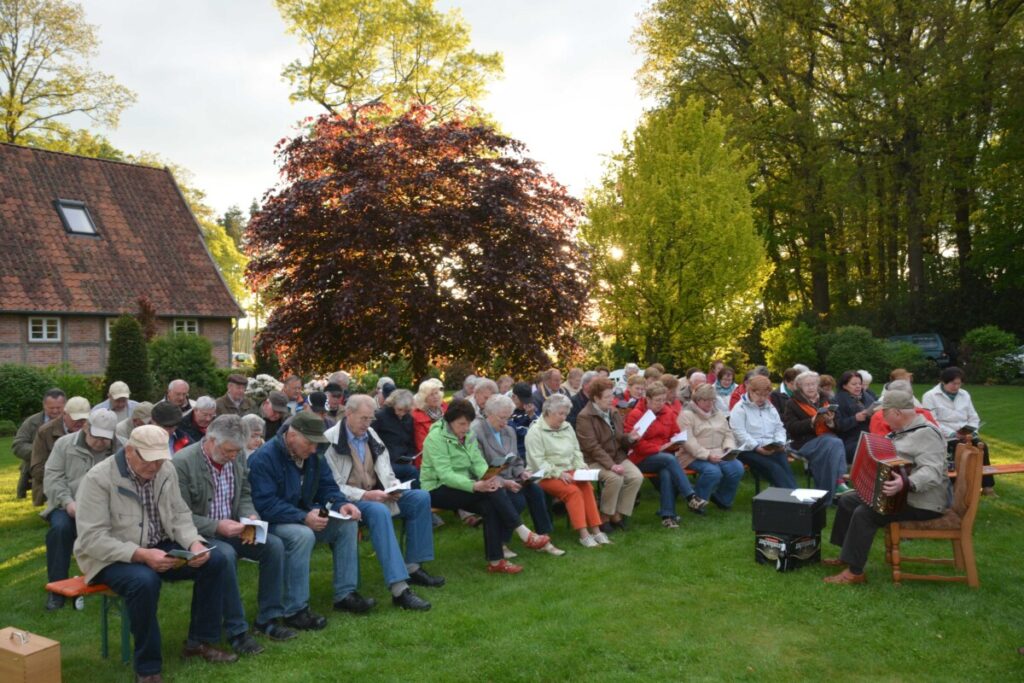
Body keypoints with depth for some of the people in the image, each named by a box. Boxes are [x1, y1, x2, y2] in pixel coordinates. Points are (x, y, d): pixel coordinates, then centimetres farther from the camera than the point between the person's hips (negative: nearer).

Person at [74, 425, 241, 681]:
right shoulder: (98, 478, -19)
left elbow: (180, 515, 5)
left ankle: (200, 641, 4)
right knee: (145, 581, -37)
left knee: (215, 560, -11)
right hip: (112, 557, -6)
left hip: (159, 547, 6)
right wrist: (140, 554, -34)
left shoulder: (167, 471, 0)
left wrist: (194, 544, -16)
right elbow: (91, 538, -24)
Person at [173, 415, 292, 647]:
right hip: (198, 533, -6)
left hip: (230, 529, 6)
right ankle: (236, 631, -20)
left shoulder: (237, 459, 2)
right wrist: (217, 526, -28)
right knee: (226, 555, -34)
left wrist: (250, 517, -10)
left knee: (274, 545, -13)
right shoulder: (182, 463, -18)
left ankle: (268, 618, -1)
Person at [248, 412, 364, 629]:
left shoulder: (313, 456, 5)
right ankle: (295, 611, -26)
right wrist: (303, 518, -36)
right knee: (302, 535, -36)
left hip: (305, 517, 8)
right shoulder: (263, 458, -21)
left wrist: (341, 504, -16)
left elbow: (327, 487, 7)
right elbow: (265, 505, -27)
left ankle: (345, 594, -1)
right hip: (271, 523, -8)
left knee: (347, 523, -7)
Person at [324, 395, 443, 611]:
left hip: (376, 494, 8)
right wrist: (365, 495, -25)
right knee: (379, 512, -38)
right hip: (349, 500, -8)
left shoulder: (371, 434, 10)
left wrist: (394, 486, -9)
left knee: (421, 498, -9)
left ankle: (413, 567, -2)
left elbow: (385, 470, 14)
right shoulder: (330, 440, -13)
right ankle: (399, 589, -42)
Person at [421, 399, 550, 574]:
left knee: (491, 506, -23)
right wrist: (475, 486, -36)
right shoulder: (436, 438, -16)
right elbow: (445, 474, -24)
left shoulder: (468, 436, 7)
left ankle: (495, 561, -19)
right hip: (438, 490, -7)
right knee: (492, 491, -26)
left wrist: (490, 478, -21)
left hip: (461, 487, 7)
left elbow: (478, 462, 2)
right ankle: (524, 534, -22)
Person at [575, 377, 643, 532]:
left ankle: (618, 514, -5)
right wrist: (611, 465, -27)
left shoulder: (614, 413, 11)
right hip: (595, 460, -7)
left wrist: (628, 437, -2)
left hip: (617, 456, 7)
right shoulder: (585, 417, -13)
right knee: (615, 478, -32)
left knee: (637, 477, -18)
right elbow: (592, 447, -19)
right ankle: (605, 516, -11)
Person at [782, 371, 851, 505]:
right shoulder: (793, 403, 7)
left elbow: (836, 427, 16)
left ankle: (838, 484, -33)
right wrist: (812, 422, -19)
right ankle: (838, 483, -29)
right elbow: (792, 428, -6)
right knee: (835, 444, -31)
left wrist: (830, 421, -8)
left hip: (827, 438, 4)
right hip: (805, 441, -4)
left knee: (836, 443, -32)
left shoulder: (824, 401, 20)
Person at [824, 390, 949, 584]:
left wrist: (906, 484, -49)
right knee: (847, 501, 8)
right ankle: (846, 555, 17)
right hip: (900, 494, 11)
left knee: (864, 513, -25)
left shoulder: (926, 433, -20)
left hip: (921, 503, -11)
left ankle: (854, 572, -18)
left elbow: (932, 472, -34)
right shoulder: (904, 431, 12)